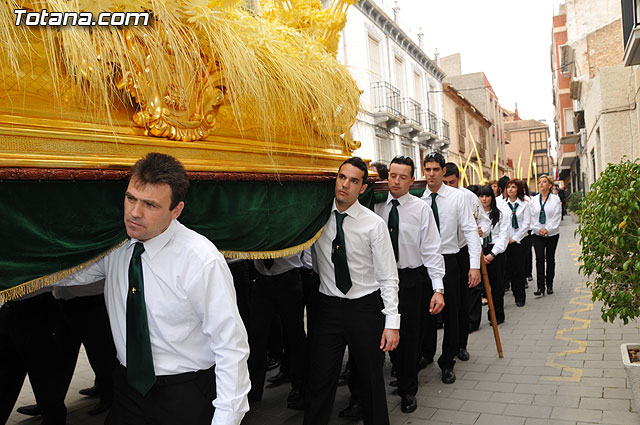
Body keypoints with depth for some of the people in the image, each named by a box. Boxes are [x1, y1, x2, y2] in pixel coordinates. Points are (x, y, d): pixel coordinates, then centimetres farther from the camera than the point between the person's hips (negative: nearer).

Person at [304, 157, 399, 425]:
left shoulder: (374, 224, -9)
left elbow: (388, 277, -8)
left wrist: (392, 322, -12)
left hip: (366, 307, -1)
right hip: (328, 307, 2)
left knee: (371, 380, 12)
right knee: (320, 380, 5)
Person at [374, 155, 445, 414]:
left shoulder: (421, 209, -5)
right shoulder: (377, 207, 3)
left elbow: (431, 250, -8)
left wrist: (438, 288, -14)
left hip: (411, 278, -2)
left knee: (409, 335, 8)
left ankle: (408, 390, 28)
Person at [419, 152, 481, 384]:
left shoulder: (457, 196, -3)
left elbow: (470, 230, -7)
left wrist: (475, 265, -14)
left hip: (448, 259, -1)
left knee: (451, 313, 6)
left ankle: (447, 363, 22)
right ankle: (426, 354, 33)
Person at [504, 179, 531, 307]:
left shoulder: (524, 204, 4)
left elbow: (526, 224, -1)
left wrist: (514, 238, -7)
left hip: (518, 240, -1)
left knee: (519, 270, 1)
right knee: (507, 269, -2)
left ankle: (520, 298, 10)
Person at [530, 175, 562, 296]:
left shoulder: (555, 199, 0)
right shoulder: (534, 200, 7)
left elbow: (557, 217, -5)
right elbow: (531, 217, 5)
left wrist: (547, 229, -15)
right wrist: (538, 229, -9)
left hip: (552, 233, -1)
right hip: (537, 234, 1)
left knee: (550, 259, 7)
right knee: (539, 259, -8)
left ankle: (549, 285, 18)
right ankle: (540, 287, -9)